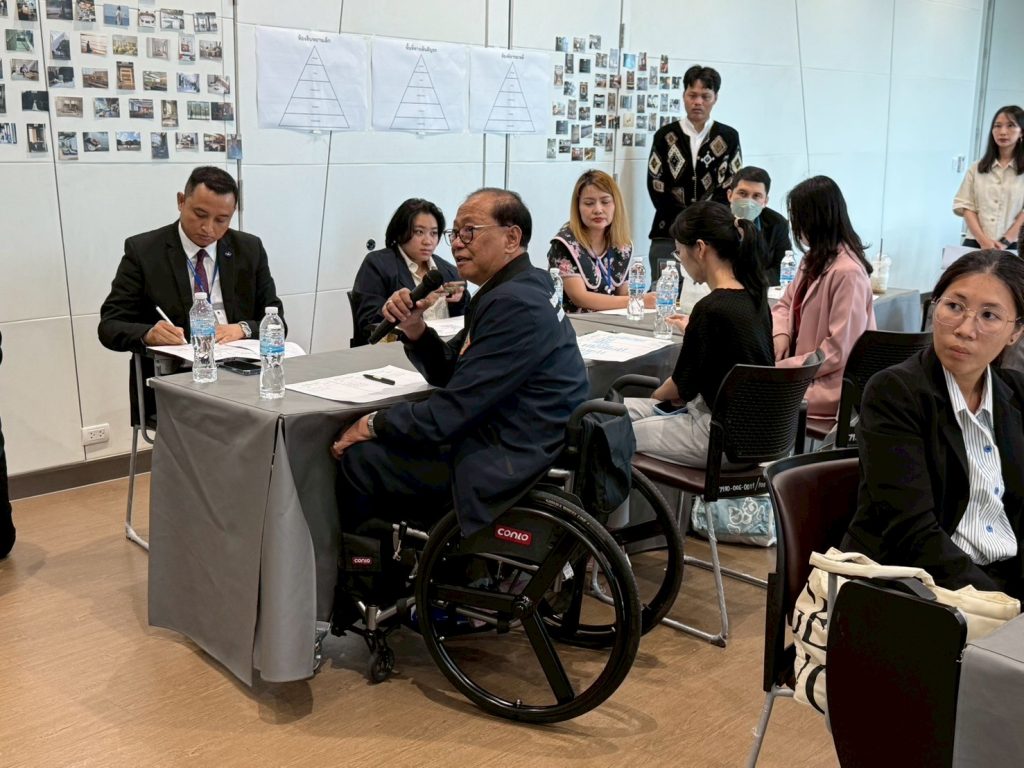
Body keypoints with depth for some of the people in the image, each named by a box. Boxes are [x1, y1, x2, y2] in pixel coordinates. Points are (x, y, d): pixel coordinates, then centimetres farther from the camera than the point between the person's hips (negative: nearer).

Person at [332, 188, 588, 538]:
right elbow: (448, 373, 16)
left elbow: (451, 413, -22)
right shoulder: (515, 290, 11)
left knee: (359, 456, -6)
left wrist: (373, 425, -8)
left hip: (507, 475, -10)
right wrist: (414, 328, -3)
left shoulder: (514, 305, -22)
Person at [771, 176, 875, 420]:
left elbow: (839, 351, -20)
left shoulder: (847, 272, -19)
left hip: (832, 384, -8)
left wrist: (783, 367, -18)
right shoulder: (813, 260, 9)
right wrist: (781, 334, -4)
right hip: (807, 370, 8)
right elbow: (786, 304, 18)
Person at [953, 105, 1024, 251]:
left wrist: (1005, 242, -14)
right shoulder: (977, 168, 12)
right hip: (975, 244, 2)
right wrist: (983, 240, -9)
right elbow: (965, 206, 4)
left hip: (1012, 247, -2)